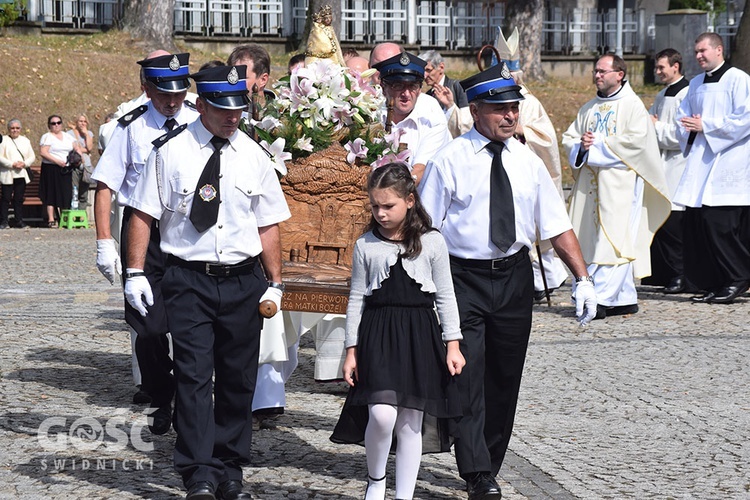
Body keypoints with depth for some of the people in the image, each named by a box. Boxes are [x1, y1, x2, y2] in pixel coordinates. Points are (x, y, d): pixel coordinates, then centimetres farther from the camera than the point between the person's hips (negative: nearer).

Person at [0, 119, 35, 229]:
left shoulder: (25, 141, 16)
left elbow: (32, 156, 13)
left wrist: (24, 163, -6)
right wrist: (12, 164, -16)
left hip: (21, 175, 4)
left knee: (19, 199, 6)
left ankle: (19, 220, 11)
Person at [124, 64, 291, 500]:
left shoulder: (254, 156, 7)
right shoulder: (172, 151, -1)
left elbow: (268, 225, 11)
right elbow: (144, 214, 1)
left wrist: (275, 284, 7)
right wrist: (136, 272, -6)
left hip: (243, 281, 3)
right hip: (189, 280, -3)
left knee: (238, 380, 8)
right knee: (194, 376, -9)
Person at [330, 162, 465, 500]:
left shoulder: (432, 243, 3)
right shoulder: (365, 246, 4)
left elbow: (446, 297, 6)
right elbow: (357, 299, 8)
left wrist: (452, 344, 2)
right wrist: (351, 350, 5)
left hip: (419, 335, 1)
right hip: (377, 333, -1)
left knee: (410, 423, 5)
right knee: (382, 414, -17)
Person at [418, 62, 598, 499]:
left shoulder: (527, 161, 6)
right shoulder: (450, 161, -6)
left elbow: (557, 224, 6)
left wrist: (583, 278, -2)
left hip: (515, 278, 4)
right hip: (464, 278, -4)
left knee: (505, 379, 11)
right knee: (469, 378, -9)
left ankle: (490, 465, 26)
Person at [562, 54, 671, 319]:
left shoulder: (632, 105, -1)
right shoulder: (589, 108, 19)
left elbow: (635, 141, -14)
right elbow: (569, 137, 17)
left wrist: (596, 146, -11)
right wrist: (581, 145, -6)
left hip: (619, 182, -7)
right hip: (590, 183, 7)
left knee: (612, 241, -12)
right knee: (591, 240, 4)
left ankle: (599, 297, -19)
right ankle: (625, 298, 11)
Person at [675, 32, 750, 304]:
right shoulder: (696, 84, 19)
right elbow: (683, 119, 24)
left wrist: (705, 126, -13)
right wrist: (689, 128, 0)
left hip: (727, 163, -7)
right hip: (700, 164, 7)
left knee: (718, 222, -15)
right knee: (696, 222, 2)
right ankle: (712, 284, 9)